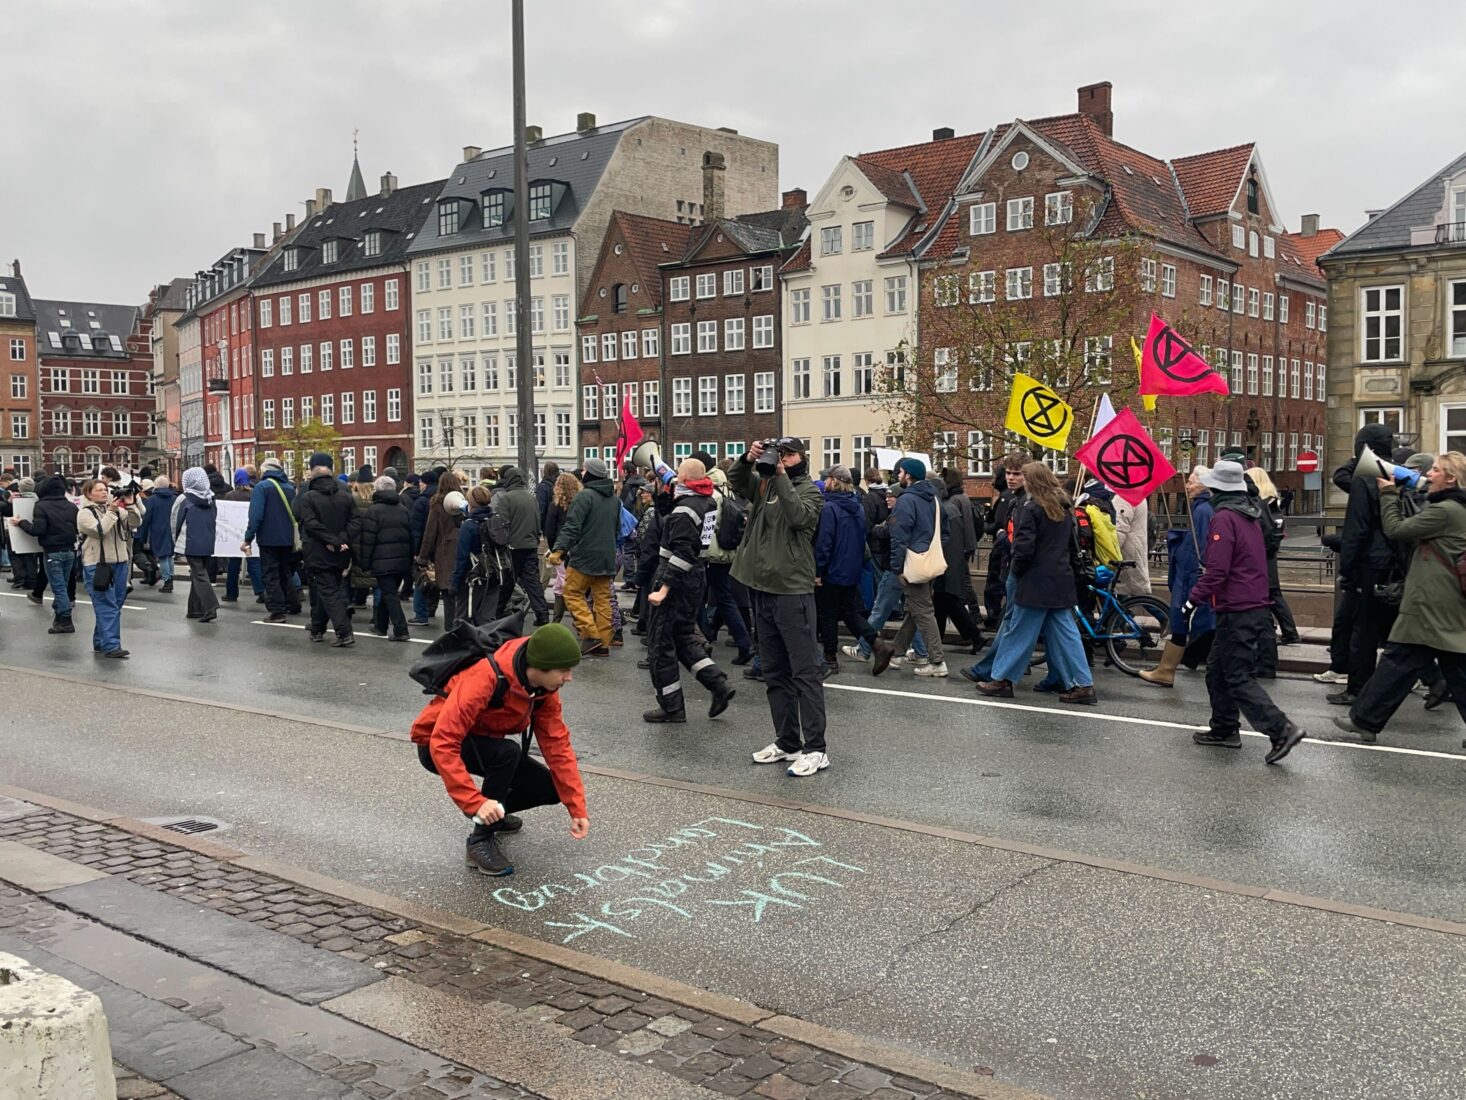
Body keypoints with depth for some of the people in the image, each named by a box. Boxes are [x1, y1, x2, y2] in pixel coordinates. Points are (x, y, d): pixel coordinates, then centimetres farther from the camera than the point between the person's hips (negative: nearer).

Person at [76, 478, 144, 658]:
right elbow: (99, 530, -17)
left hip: (120, 563, 6)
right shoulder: (85, 513, -3)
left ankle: (100, 642, 24)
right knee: (107, 606, -11)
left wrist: (131, 505, -10)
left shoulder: (117, 509, 12)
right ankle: (111, 645, -13)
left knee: (114, 605, 11)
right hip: (97, 565, -6)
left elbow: (134, 523, 2)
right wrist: (111, 511, -18)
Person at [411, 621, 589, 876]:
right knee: (507, 751, -34)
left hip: (489, 745, 7)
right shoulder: (485, 679, -36)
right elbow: (443, 744, -39)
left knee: (550, 789, -8)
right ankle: (480, 841, -18)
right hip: (438, 746, -7)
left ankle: (495, 812, 20)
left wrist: (577, 808, -12)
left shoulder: (545, 686, -13)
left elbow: (557, 745, -9)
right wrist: (475, 802, -43)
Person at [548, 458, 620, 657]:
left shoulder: (585, 495, -13)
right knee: (602, 599, 9)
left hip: (585, 556, -7)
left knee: (573, 593, 2)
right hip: (607, 557, 7)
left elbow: (572, 526, -21)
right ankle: (603, 644, 10)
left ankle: (591, 635, -8)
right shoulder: (614, 498, 13)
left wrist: (559, 549, -24)